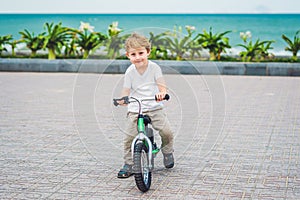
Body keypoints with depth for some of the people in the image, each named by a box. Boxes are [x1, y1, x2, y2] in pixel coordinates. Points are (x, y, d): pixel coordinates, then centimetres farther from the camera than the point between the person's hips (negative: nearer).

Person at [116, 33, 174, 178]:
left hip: (154, 107, 0)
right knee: (129, 137, -9)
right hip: (135, 110, 1)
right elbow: (126, 90, -3)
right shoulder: (130, 72, 0)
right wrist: (123, 99, -26)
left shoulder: (154, 67, -3)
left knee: (166, 132, -14)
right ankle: (128, 164, 10)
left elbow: (162, 86, -8)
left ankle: (167, 152, 18)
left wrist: (161, 93, -32)